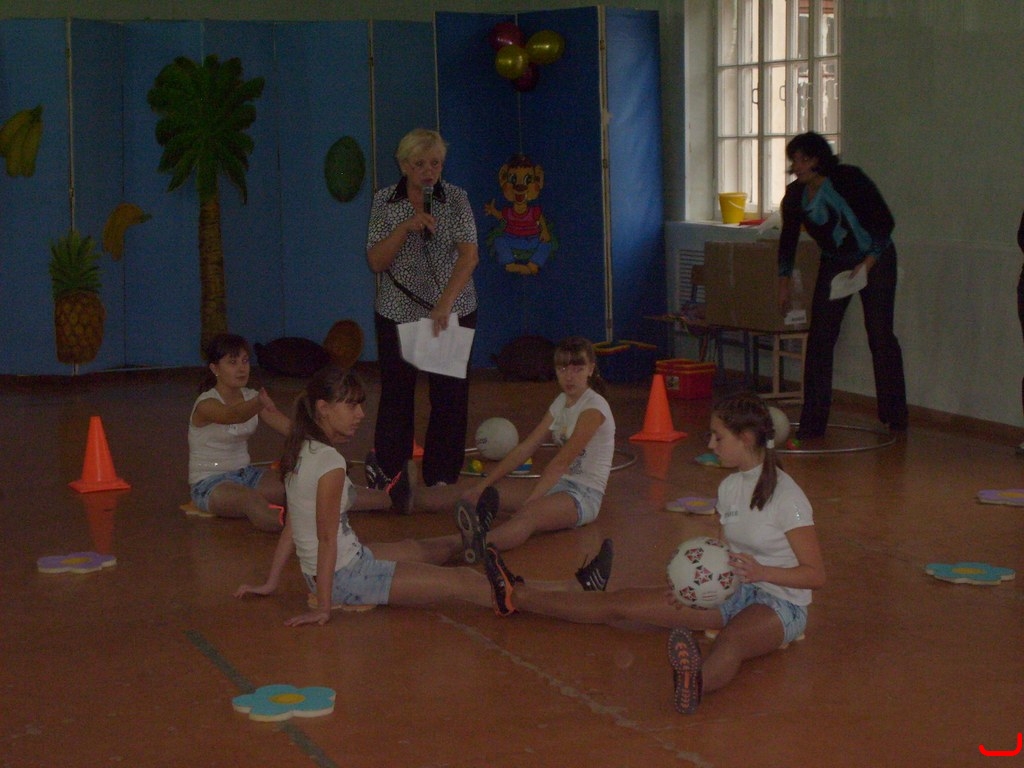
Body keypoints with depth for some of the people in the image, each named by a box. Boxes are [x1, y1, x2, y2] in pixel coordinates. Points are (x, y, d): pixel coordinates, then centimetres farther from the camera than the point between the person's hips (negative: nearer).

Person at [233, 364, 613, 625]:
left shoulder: (302, 452, 7)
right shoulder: (330, 463, -20)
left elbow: (291, 525, 12)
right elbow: (327, 538, -20)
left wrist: (271, 582, 15)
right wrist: (323, 606, -18)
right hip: (346, 578, -9)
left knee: (420, 548, 25)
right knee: (464, 583, -7)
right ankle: (573, 590, -6)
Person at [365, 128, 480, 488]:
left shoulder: (456, 199, -6)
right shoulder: (384, 202, -2)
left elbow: (469, 255, -18)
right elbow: (376, 262, -6)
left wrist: (445, 303, -31)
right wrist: (405, 227, -21)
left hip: (452, 311, 0)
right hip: (397, 312, 0)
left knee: (451, 396, 2)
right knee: (397, 393, 8)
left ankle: (442, 479, 15)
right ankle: (386, 468, 28)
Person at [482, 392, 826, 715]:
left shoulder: (786, 497, -16)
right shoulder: (729, 487, 7)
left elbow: (816, 574, -15)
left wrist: (761, 572, -30)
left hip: (780, 605, -7)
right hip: (733, 593, 7)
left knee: (732, 639, -45)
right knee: (622, 603, 2)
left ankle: (698, 682, -79)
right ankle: (518, 597, 8)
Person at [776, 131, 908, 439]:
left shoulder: (850, 180, -19)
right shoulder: (796, 194, -5)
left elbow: (885, 222, -17)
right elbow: (788, 239, 9)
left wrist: (868, 263, -23)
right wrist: (784, 281, 10)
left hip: (875, 260, -5)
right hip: (834, 264, 5)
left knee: (880, 335, -6)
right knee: (819, 337, -6)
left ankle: (895, 417, 8)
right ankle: (813, 421, -3)